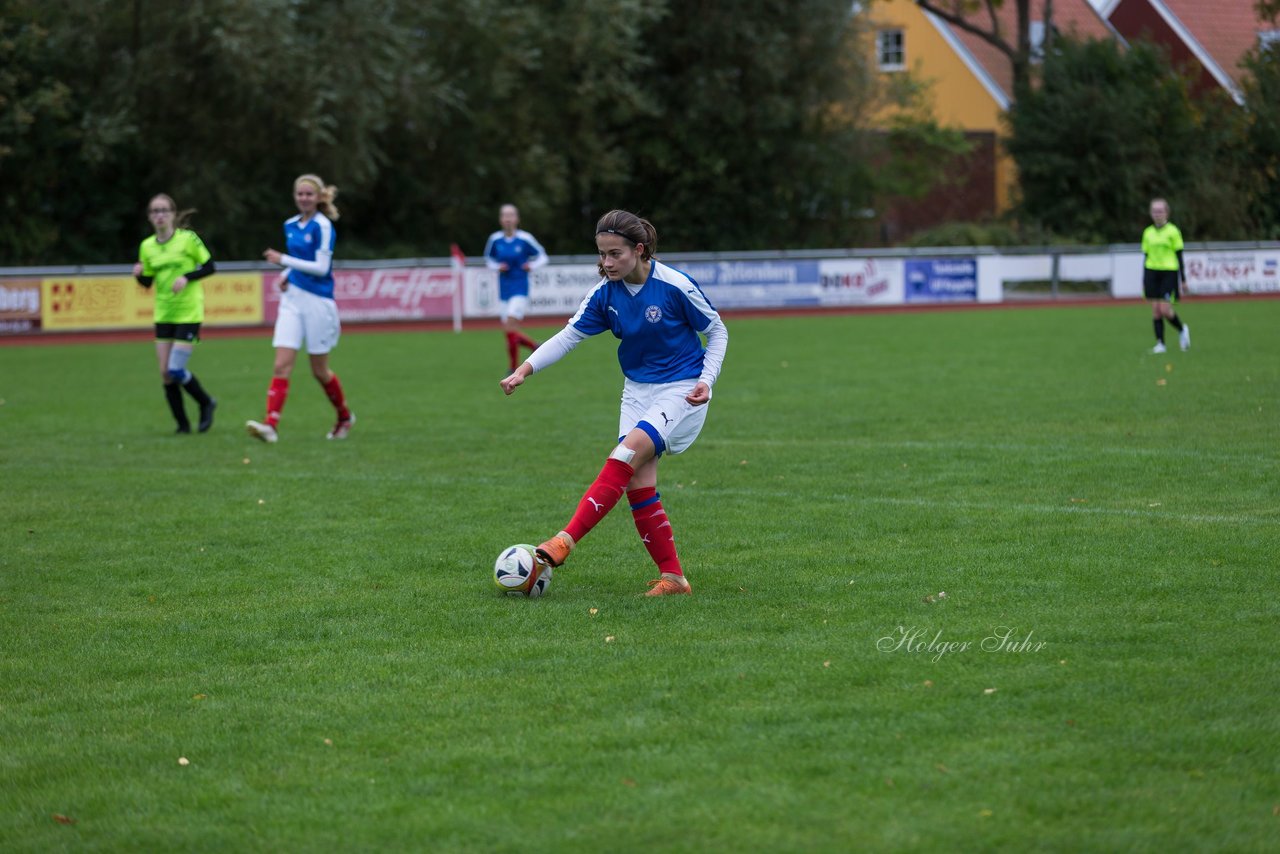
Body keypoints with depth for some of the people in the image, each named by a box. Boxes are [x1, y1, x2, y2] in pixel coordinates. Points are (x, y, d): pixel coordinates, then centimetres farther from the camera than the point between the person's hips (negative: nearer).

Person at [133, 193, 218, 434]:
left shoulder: (188, 239, -9)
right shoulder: (147, 247, 4)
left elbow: (209, 267, -3)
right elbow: (147, 282, 13)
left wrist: (187, 277, -19)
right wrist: (139, 274, -9)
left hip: (188, 312, -5)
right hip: (163, 314, 5)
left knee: (176, 370, -12)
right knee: (165, 374, 1)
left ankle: (206, 404, 14)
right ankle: (182, 424, 15)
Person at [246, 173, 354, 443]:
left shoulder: (322, 226, -11)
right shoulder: (290, 225, 10)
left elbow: (321, 267, -16)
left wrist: (283, 260, -17)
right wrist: (286, 275, 4)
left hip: (318, 301, -6)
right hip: (292, 300, 6)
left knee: (319, 370, 6)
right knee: (282, 365, -9)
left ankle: (344, 417, 29)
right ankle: (271, 425, -18)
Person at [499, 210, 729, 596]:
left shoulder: (675, 286, -17)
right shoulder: (606, 293, -3)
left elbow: (717, 331, -4)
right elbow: (569, 335, -4)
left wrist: (706, 380, -15)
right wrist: (526, 369, -17)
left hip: (681, 389, -6)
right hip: (637, 389, 6)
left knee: (628, 454, -24)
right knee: (638, 482, -6)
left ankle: (566, 541, -27)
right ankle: (672, 576, 3)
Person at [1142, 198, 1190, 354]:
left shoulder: (1173, 231, -2)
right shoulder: (1148, 233, 10)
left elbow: (1179, 256, 0)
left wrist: (1183, 279, -1)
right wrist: (1143, 281, 14)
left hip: (1169, 272, -4)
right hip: (1152, 272, 4)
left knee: (1165, 309, -12)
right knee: (1155, 309, -1)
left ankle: (1182, 329, 15)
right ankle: (1160, 343, 4)